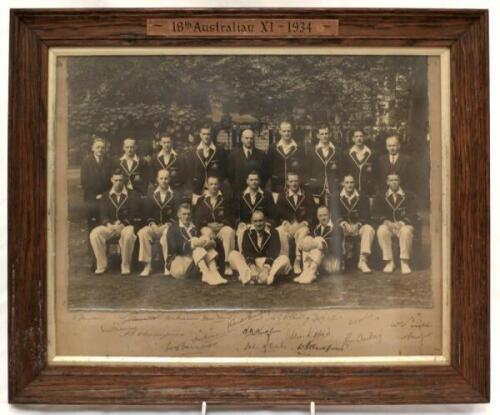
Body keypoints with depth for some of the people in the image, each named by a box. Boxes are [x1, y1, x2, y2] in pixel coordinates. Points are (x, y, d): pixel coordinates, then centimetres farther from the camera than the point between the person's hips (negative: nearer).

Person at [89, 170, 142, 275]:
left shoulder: (132, 196, 7)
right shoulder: (105, 196, 16)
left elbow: (134, 215, -3)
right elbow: (103, 215, 6)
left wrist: (122, 224, -20)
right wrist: (108, 224, -17)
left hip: (126, 225, -3)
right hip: (109, 226, 3)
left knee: (128, 234, -38)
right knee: (94, 234, -26)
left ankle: (125, 266, -21)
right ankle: (101, 265, -12)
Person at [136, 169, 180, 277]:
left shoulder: (175, 195, 6)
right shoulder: (151, 196, 15)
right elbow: (148, 214, 12)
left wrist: (168, 224, -17)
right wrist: (152, 223, -9)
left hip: (169, 226, -3)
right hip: (154, 226, 3)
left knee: (167, 233, -38)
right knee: (142, 232, -29)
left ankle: (168, 265, -27)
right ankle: (147, 265, -24)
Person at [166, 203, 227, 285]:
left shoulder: (194, 228, 18)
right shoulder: (173, 228, 3)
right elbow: (174, 247, -15)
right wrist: (191, 244, -29)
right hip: (177, 265, -5)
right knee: (197, 248, -29)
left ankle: (214, 273, -36)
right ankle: (207, 275, -46)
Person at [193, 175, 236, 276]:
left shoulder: (225, 200, 16)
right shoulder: (201, 201, 15)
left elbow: (230, 217, 9)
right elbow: (197, 219, 7)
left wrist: (222, 224, -11)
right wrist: (208, 224, -10)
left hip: (222, 226, 0)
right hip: (207, 227, 0)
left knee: (229, 232, -34)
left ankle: (228, 263, -35)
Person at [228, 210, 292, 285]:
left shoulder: (273, 232, -4)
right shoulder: (248, 232, 1)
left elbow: (273, 251, -17)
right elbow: (246, 251, -12)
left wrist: (267, 268, -36)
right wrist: (252, 266, -33)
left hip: (268, 261, -1)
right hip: (251, 262, 1)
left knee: (285, 259, -30)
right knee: (233, 255, -23)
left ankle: (267, 276, -54)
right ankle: (249, 275, -47)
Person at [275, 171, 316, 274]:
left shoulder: (307, 195, 10)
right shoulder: (282, 195, 12)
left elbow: (312, 213, 5)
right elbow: (279, 212, 5)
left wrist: (305, 223, -13)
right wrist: (286, 223, -12)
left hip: (302, 225, -1)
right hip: (287, 224, 1)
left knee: (303, 232, -36)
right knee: (280, 231, -33)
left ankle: (297, 262, -33)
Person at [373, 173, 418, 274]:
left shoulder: (408, 196, 10)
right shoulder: (381, 197, 13)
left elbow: (412, 214, -3)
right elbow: (377, 213, 2)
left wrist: (401, 222, -22)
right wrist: (386, 221, -19)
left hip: (403, 225, -1)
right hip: (388, 225, 1)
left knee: (406, 231, -37)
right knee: (381, 231, -34)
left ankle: (405, 262, -28)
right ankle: (389, 262, -27)